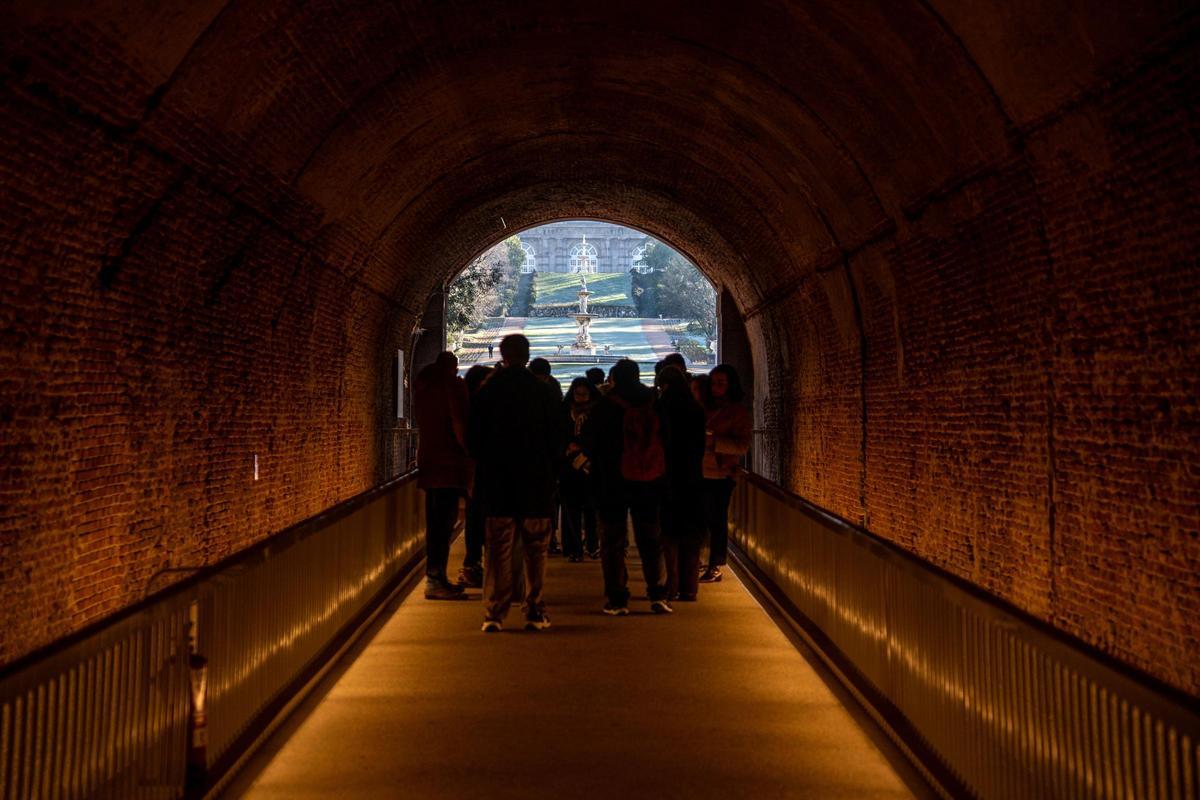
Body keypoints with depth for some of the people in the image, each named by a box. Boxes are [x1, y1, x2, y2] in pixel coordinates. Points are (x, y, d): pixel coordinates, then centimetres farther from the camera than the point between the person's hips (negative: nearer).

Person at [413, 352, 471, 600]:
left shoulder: (422, 386, 17)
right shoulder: (453, 384, -6)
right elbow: (459, 423, -15)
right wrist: (469, 452, -5)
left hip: (428, 460, 8)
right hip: (449, 462, -8)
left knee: (434, 521, 13)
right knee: (444, 521, -8)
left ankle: (434, 577, 18)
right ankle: (436, 580, -10)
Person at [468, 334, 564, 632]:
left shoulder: (487, 391, -1)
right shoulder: (544, 392, -3)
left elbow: (473, 439, 3)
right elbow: (557, 440, 0)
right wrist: (550, 470, 12)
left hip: (497, 484, 1)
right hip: (537, 484, 0)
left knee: (497, 551, 4)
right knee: (535, 551, 7)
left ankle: (494, 613, 1)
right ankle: (535, 612, 7)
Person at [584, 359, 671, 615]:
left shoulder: (606, 406, -9)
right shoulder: (655, 405, 0)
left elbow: (590, 441, 0)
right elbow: (666, 441, 7)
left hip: (614, 482, -3)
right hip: (650, 483, 3)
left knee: (613, 541, 4)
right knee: (650, 540, 12)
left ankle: (617, 599, 2)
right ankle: (658, 595, 6)